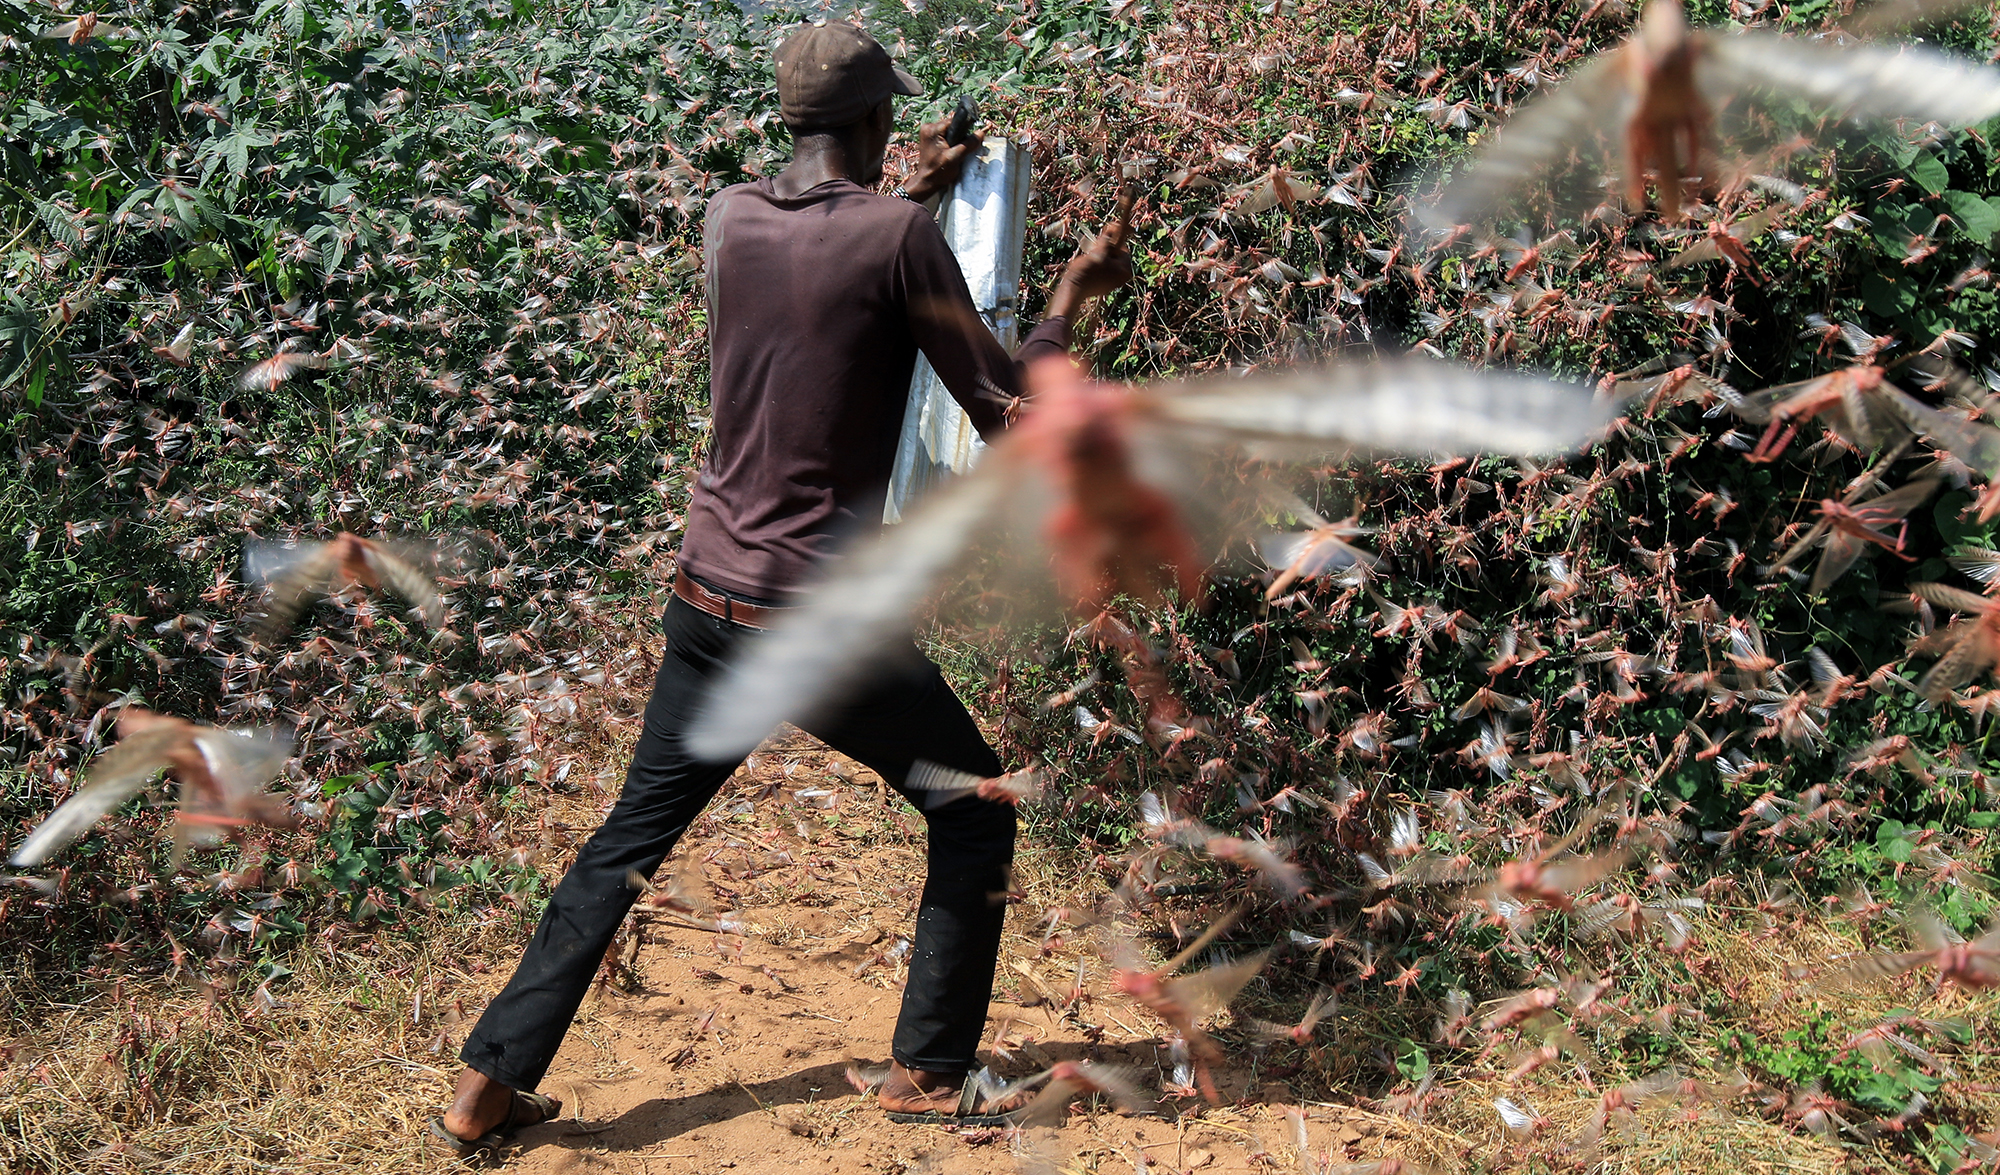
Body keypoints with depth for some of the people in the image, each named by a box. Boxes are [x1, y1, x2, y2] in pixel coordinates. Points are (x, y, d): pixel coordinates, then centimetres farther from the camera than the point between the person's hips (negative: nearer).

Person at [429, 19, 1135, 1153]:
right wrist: (1075, 293, 9)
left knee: (630, 838, 17)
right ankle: (928, 1073, 22)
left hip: (709, 602, 6)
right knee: (975, 815, 16)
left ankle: (489, 1084, 20)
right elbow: (1008, 412, -6)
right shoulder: (902, 235, -13)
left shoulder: (731, 217, 3)